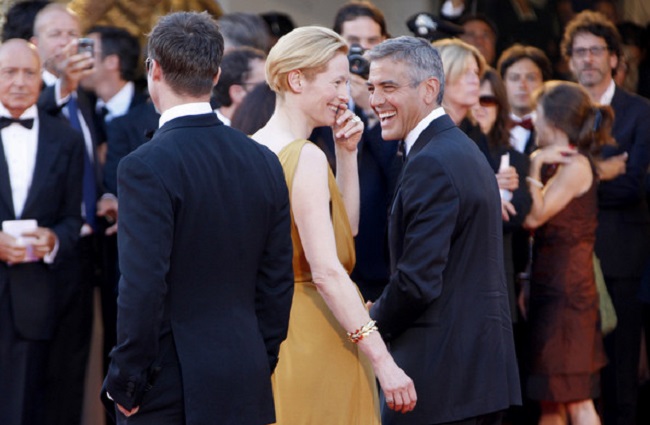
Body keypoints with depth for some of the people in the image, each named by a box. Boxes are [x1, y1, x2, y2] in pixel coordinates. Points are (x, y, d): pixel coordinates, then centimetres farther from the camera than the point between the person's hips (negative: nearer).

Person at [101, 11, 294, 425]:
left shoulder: (147, 167, -14)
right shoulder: (264, 162, 6)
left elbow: (143, 287, -18)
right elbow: (278, 279, 9)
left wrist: (125, 385, -8)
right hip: (245, 389, 6)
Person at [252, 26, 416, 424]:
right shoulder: (306, 157, -17)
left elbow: (346, 228, 17)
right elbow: (327, 272, -24)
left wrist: (347, 153, 8)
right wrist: (382, 361, -25)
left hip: (269, 328, 9)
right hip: (314, 336, -9)